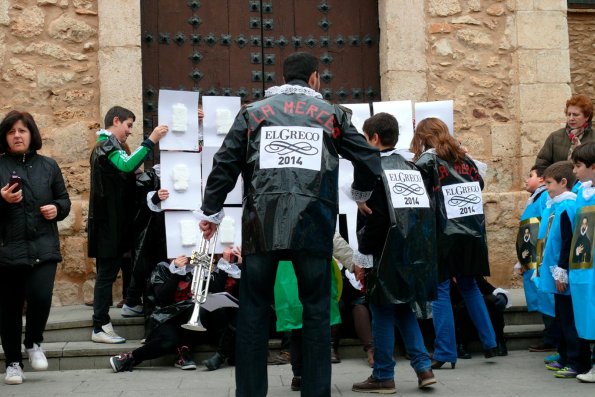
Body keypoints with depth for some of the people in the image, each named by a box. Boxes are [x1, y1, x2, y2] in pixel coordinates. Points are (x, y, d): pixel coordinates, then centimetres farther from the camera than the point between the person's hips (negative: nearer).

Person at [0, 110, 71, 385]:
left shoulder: (48, 166, 9)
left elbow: (64, 199, 16)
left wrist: (57, 209, -5)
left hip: (43, 247, 1)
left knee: (40, 296, -17)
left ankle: (34, 343, 12)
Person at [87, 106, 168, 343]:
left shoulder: (106, 146, 21)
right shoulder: (107, 145, -11)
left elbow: (123, 171, 19)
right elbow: (127, 165, -31)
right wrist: (151, 141, -33)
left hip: (111, 223, 10)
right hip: (109, 223, -10)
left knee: (107, 273, 12)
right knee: (107, 273, -8)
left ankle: (101, 324, 15)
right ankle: (100, 327, -6)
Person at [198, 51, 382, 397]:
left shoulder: (253, 113, 14)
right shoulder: (331, 114, 12)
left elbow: (225, 165, 9)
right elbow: (369, 160, 11)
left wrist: (211, 212, 19)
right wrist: (360, 194, 31)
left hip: (262, 224, 1)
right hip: (313, 225, -1)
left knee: (254, 310, 7)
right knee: (316, 310, 7)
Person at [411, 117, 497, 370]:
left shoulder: (427, 160, -5)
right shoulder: (464, 159, 11)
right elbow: (479, 186, 16)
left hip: (444, 234, -6)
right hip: (472, 233, 6)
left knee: (440, 290, 0)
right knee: (469, 287, 19)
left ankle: (445, 354, -1)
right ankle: (489, 343, 22)